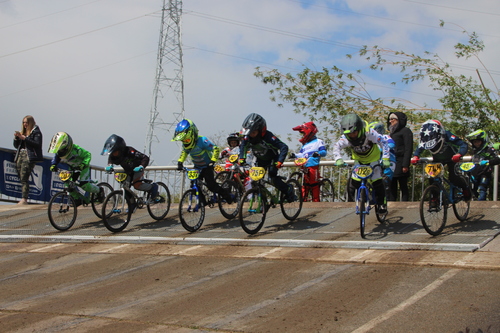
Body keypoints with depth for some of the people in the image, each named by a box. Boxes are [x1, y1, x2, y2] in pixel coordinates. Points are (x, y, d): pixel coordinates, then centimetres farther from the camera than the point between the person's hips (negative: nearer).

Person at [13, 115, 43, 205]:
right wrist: (16, 138, 3)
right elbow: (16, 146, 22)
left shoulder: (36, 132, 1)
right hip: (20, 155, 8)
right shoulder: (22, 132, 23)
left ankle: (24, 199, -19)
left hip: (29, 157, -8)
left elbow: (37, 144, -14)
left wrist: (24, 138, -17)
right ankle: (23, 199, 5)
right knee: (21, 178, 3)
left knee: (24, 178, -16)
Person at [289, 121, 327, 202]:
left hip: (313, 166, -7)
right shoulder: (305, 144, 28)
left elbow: (324, 151, -4)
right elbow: (301, 154, 23)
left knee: (314, 185, -8)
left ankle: (316, 202, -6)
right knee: (305, 186, 6)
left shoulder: (318, 142, 7)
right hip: (305, 167, 7)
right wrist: (295, 155, 5)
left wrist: (318, 153, -24)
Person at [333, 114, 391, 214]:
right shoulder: (346, 138, -25)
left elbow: (383, 142, -31)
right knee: (354, 182, -7)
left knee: (377, 181, -14)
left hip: (373, 159, -3)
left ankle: (382, 203, 3)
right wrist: (338, 159, -41)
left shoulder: (369, 133, -34)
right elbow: (337, 147, -23)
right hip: (359, 160, 3)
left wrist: (385, 158, -37)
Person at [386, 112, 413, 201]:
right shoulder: (392, 132, 23)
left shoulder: (405, 131, -2)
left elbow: (408, 149, -11)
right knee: (392, 187, 6)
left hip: (400, 164, -8)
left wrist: (405, 165, -19)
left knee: (403, 187, -5)